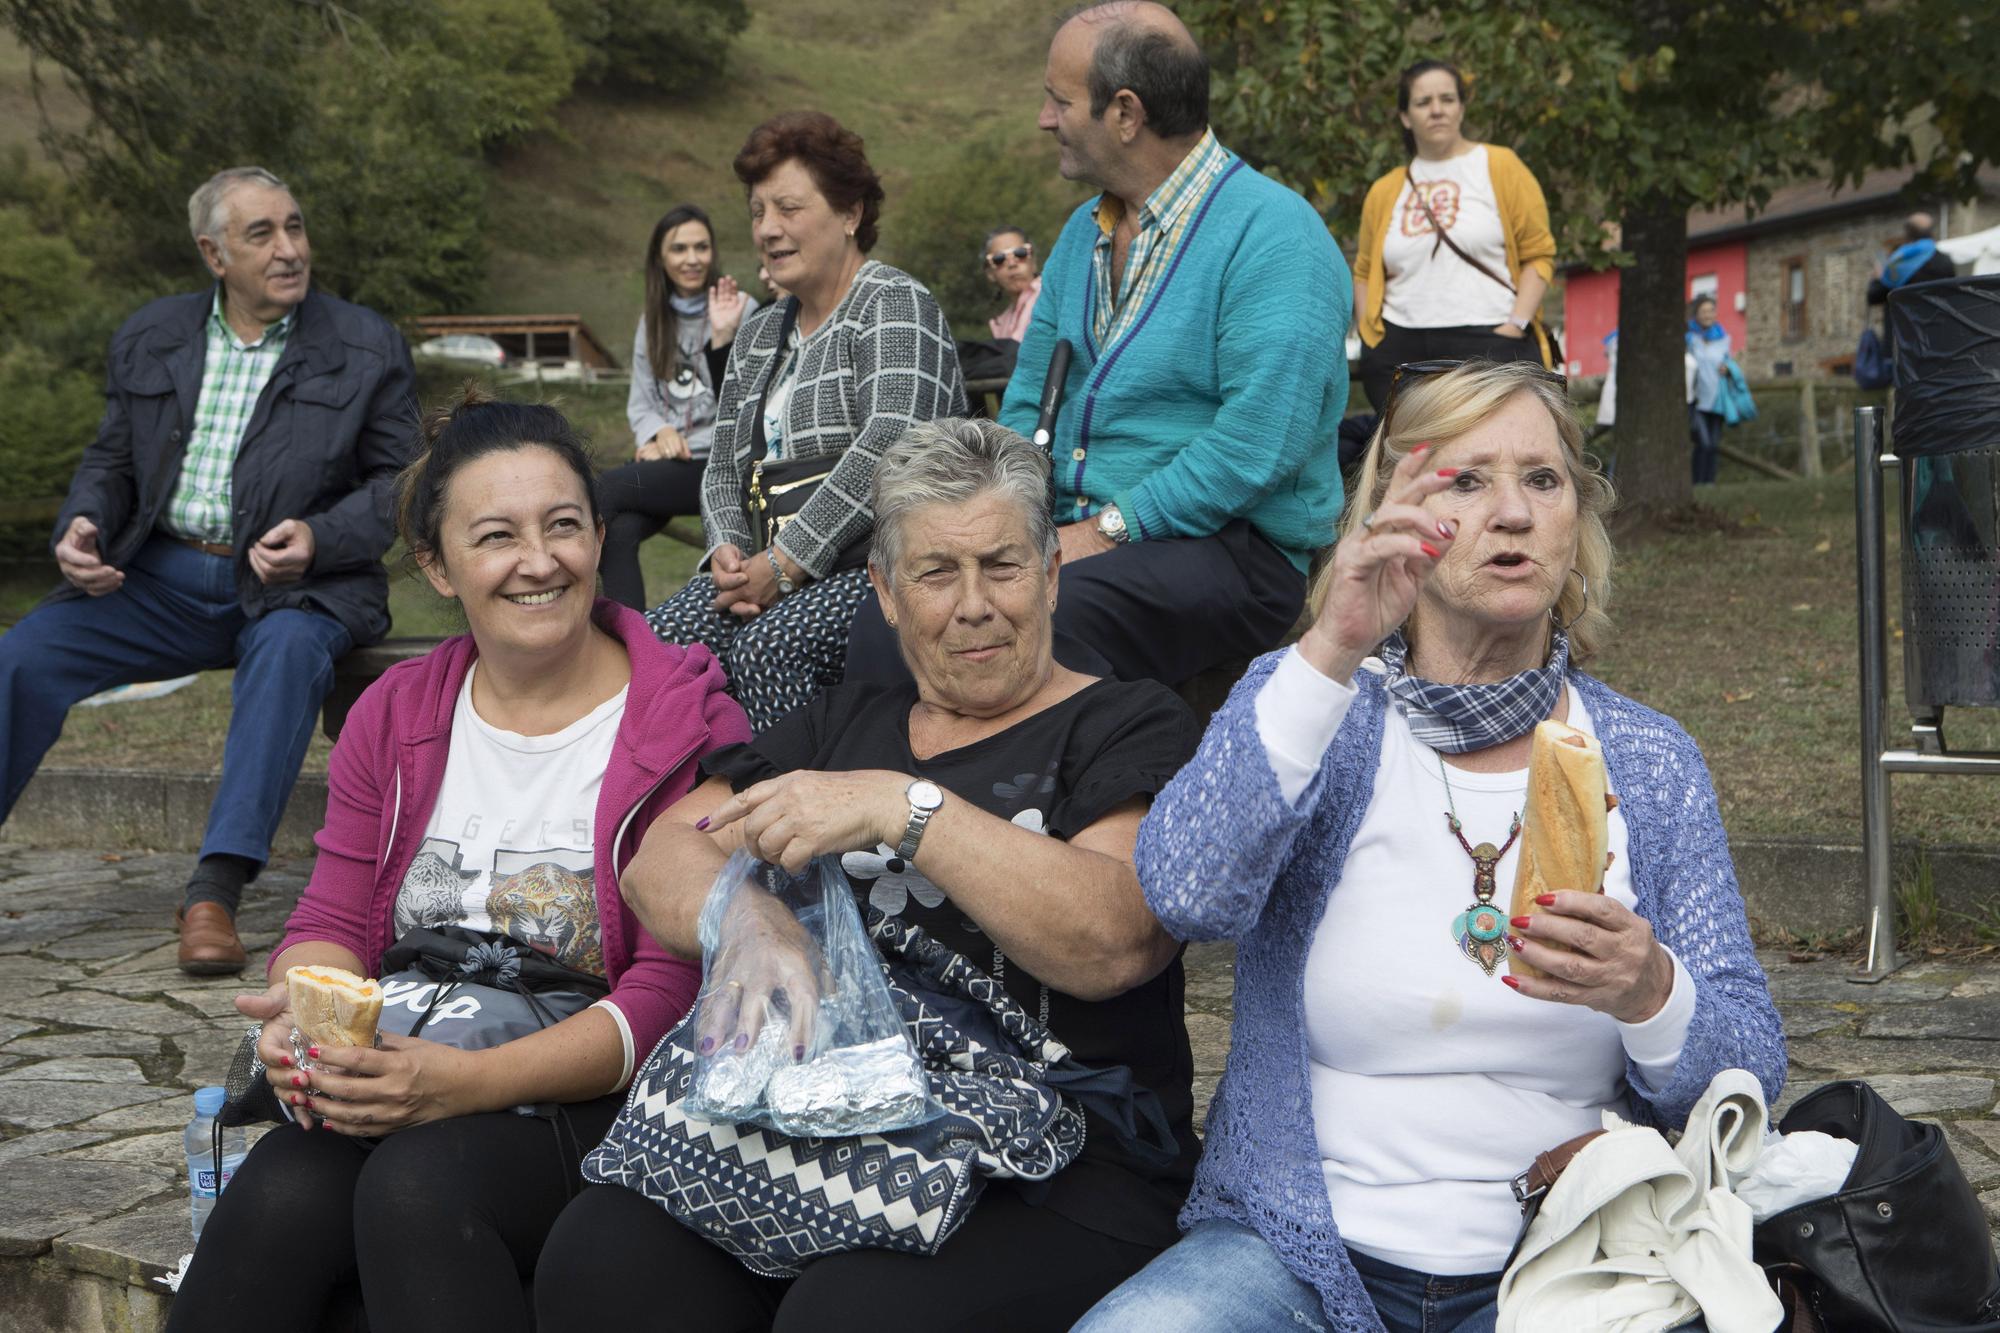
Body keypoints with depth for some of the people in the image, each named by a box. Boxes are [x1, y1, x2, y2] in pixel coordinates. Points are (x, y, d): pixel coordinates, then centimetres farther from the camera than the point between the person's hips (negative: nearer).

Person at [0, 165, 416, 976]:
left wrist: (319, 537, -16)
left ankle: (217, 887, -38)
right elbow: (111, 460, 19)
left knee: (289, 651, -37)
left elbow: (400, 481, 2)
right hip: (159, 578, 3)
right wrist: (81, 527, -3)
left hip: (293, 584, -3)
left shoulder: (368, 348, 4)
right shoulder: (149, 339, 13)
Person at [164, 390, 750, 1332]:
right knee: (281, 1195, -27)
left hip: (592, 1099, -4)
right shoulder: (393, 716, 14)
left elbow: (674, 990, -10)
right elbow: (334, 921, 10)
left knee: (419, 1186, -33)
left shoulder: (690, 725, -3)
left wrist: (468, 1081, -23)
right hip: (395, 1079, 4)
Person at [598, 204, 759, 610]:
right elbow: (640, 404, 15)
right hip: (664, 463, 4)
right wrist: (660, 432, -7)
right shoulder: (653, 321, 17)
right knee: (619, 531, -29)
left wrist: (723, 336, -22)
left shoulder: (741, 309, -1)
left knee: (607, 488, -26)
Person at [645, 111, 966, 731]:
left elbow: (890, 447, -19)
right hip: (775, 567, 7)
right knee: (657, 638, -19)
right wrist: (728, 550, -2)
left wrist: (784, 564, -19)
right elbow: (724, 469, 22)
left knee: (769, 647, -33)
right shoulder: (759, 335, 22)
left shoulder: (894, 304, -4)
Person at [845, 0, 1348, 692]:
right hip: (1070, 530, 7)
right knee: (888, 615, -18)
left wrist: (1106, 531, -18)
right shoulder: (1085, 232, 17)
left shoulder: (1273, 237, -11)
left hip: (1231, 545, -7)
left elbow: (1256, 446, -20)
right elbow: (1029, 398, 20)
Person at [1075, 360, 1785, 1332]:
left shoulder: (1648, 763, 6)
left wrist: (1649, 995, -19)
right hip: (1302, 1248, -1)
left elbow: (1748, 1078, 3)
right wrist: (1331, 652, -28)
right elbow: (1185, 893, -20)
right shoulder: (1311, 703, 1)